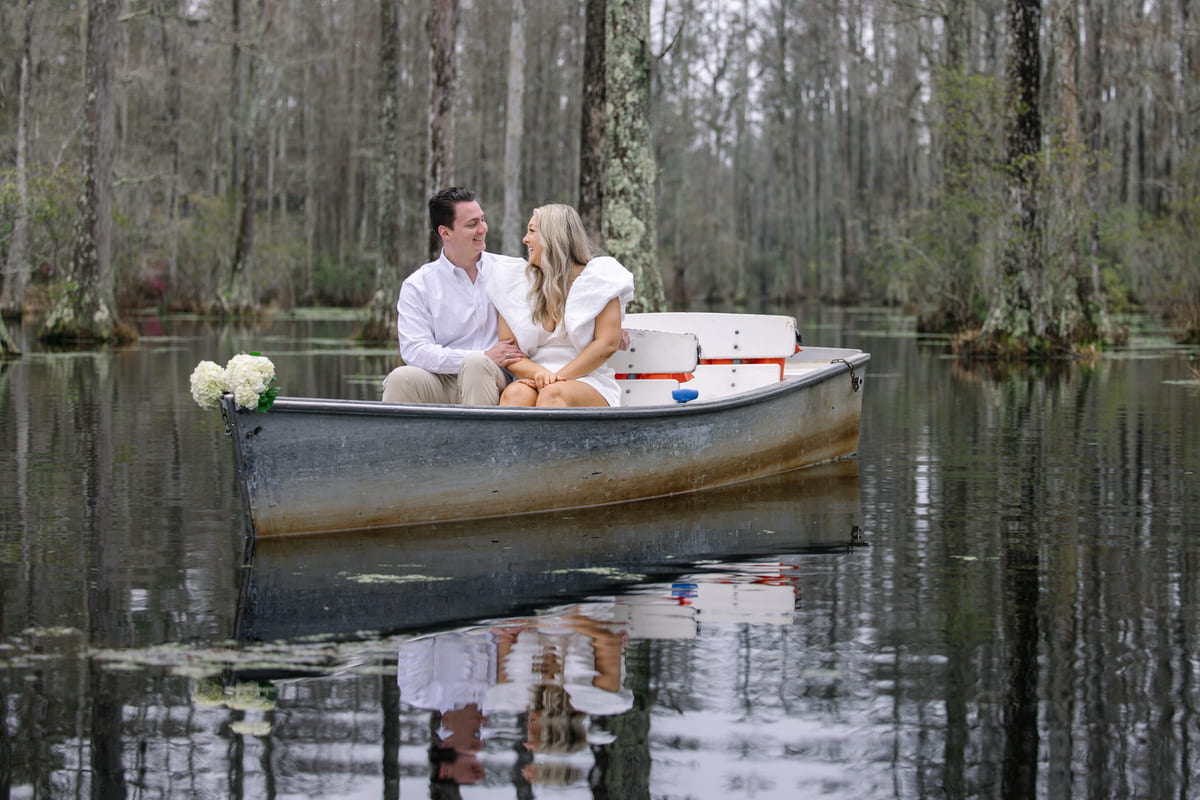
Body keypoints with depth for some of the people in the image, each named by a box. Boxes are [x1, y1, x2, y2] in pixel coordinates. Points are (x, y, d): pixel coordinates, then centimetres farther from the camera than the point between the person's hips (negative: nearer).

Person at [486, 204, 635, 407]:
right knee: (515, 394, -33)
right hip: (533, 380, 3)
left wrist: (558, 378, -14)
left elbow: (607, 343, -5)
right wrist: (539, 373, -15)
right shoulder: (516, 282, 14)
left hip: (588, 383, -2)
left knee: (553, 394, -37)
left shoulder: (598, 276, 4)